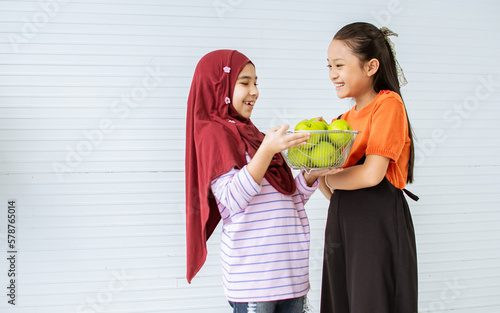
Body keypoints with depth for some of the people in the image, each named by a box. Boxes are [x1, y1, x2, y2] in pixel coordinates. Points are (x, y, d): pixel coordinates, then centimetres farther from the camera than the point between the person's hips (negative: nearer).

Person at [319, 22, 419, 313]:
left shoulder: (388, 103, -6)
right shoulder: (341, 122, 16)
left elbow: (372, 174, -17)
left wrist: (326, 177, -2)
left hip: (379, 225, -7)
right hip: (341, 225, 7)